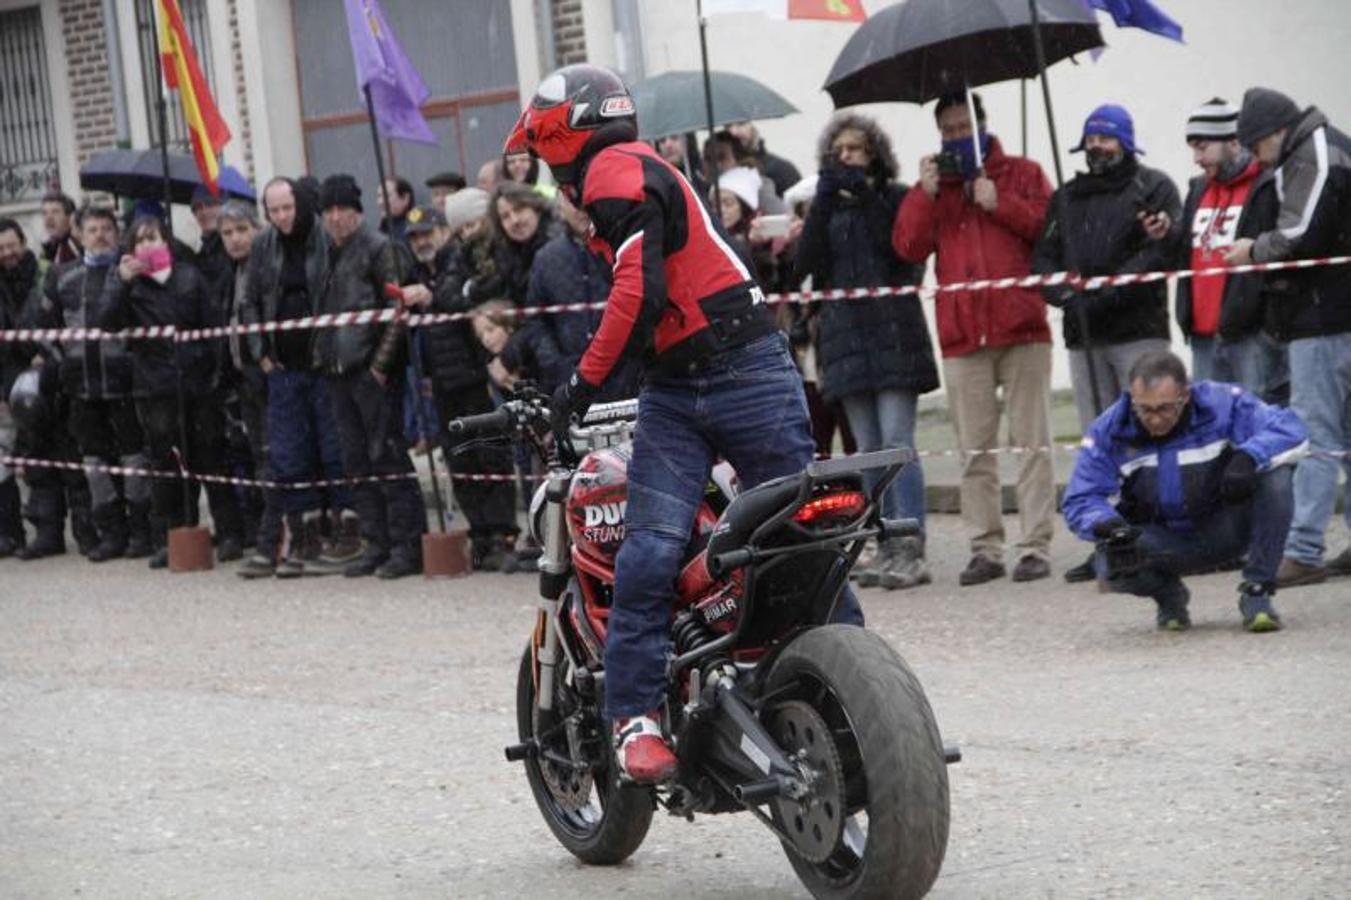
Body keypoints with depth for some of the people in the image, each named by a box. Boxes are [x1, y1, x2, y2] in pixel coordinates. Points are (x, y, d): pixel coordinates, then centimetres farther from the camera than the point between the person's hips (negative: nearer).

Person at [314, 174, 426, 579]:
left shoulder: (380, 249, -6)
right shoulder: (331, 255, 19)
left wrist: (381, 363, -16)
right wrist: (322, 356, 15)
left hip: (372, 372, -8)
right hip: (339, 371, 8)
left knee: (387, 456, -9)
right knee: (357, 462, 9)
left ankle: (407, 545, -6)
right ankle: (377, 544, 14)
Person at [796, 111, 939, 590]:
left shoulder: (895, 198, 6)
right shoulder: (827, 205, 15)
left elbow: (902, 251, -10)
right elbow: (807, 264, 1)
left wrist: (865, 195, -12)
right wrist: (824, 203, -7)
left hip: (894, 333, -4)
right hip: (846, 336, 4)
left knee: (897, 444, -12)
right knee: (870, 452, 3)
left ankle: (912, 551, -14)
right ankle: (888, 548, 6)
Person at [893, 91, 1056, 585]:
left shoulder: (1022, 174, 10)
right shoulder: (935, 184, 16)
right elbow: (909, 246, 3)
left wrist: (1000, 204, -11)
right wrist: (925, 194, -6)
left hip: (1021, 328, -3)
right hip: (962, 337, 3)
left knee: (1032, 442, -3)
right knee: (975, 450, 3)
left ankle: (1035, 546, -3)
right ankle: (985, 549, 7)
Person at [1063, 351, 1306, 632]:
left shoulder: (1222, 403, -17)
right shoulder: (1110, 430, -13)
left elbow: (1291, 430, -22)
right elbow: (1080, 501, -10)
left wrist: (1248, 457, -42)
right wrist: (1107, 524, -34)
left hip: (1224, 532, -1)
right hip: (1164, 543, 1)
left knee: (1274, 475, -28)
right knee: (1112, 563, -33)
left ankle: (1257, 591, -14)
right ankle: (1168, 595, 6)